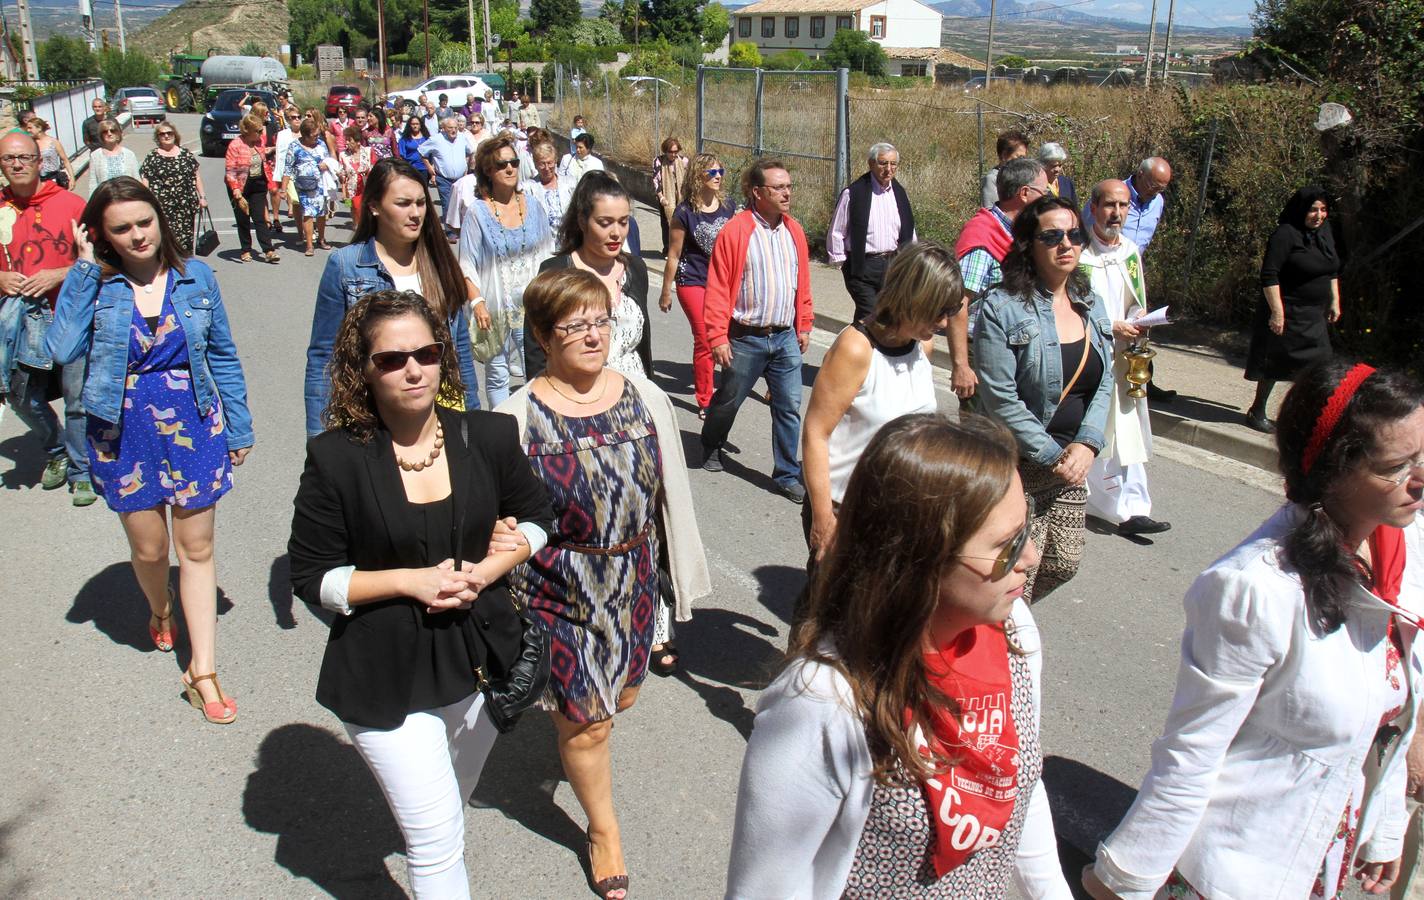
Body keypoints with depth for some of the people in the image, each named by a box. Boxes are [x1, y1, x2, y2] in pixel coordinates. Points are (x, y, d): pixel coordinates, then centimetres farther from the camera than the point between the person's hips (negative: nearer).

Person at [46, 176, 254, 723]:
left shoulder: (195, 277, -3)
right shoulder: (95, 286, -6)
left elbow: (223, 356, 5)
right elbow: (63, 350, -23)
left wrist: (239, 427, 4)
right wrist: (85, 269, -19)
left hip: (194, 427, 0)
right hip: (125, 435, 0)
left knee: (196, 548, 4)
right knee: (148, 547, 13)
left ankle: (202, 670, 11)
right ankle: (160, 614, 46)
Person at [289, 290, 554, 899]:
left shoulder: (487, 436, -6)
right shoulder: (335, 459, -15)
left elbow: (536, 518, 9)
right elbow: (311, 579, -9)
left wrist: (490, 568, -10)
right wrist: (409, 581, -21)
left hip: (481, 658, 4)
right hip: (386, 676, -4)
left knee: (450, 811, 27)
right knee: (437, 841, -2)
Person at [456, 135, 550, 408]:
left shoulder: (533, 206, 4)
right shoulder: (477, 213, -6)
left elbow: (544, 255, 10)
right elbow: (467, 265, -5)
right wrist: (477, 302, -17)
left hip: (532, 304, 2)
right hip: (496, 308, -2)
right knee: (497, 373, 6)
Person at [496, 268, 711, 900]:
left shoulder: (646, 400, -5)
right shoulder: (518, 419, -16)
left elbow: (671, 495, 4)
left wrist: (679, 577, 10)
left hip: (633, 580, 4)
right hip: (560, 588, -4)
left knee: (622, 694, 23)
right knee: (586, 722, 8)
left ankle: (570, 735, 60)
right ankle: (604, 829, 37)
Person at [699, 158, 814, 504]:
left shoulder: (795, 231, 6)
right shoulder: (735, 232, -12)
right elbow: (717, 289, -12)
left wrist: (804, 326, 15)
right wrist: (718, 338, -14)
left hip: (785, 338, 4)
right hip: (745, 339, -4)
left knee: (790, 407, 2)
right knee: (728, 400, 14)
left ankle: (787, 475, 13)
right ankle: (711, 447, 41)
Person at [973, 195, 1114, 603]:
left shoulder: (1091, 305, 8)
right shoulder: (1002, 308, -14)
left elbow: (1104, 383, 7)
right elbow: (1001, 398, -17)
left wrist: (1087, 444, -8)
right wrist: (1052, 455, -15)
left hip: (1071, 460, 7)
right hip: (1017, 462, -7)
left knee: (1065, 561, 13)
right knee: (1022, 565, -3)